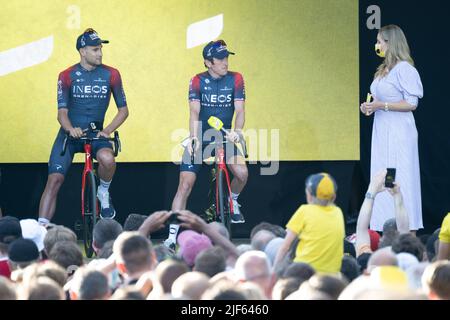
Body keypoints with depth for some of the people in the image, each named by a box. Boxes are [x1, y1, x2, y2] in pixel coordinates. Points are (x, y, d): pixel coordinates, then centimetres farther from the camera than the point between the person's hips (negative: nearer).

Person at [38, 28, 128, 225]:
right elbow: (62, 112, -9)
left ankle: (103, 193, -3)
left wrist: (107, 131, -15)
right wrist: (70, 128, -31)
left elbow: (123, 110, 2)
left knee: (107, 158, -33)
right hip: (70, 133, 0)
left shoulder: (111, 75, -3)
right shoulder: (67, 76, -5)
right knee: (54, 180, -15)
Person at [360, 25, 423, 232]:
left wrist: (381, 105, -18)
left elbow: (412, 103, -16)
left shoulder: (404, 69, -12)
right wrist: (370, 107, 5)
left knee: (400, 181, -8)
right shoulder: (383, 70, 14)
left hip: (399, 131, -9)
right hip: (382, 131, 9)